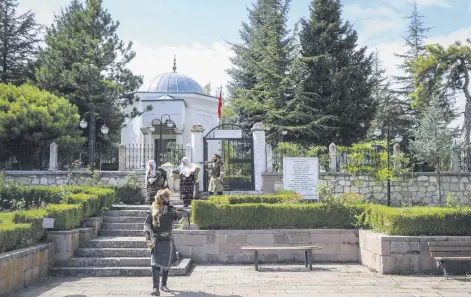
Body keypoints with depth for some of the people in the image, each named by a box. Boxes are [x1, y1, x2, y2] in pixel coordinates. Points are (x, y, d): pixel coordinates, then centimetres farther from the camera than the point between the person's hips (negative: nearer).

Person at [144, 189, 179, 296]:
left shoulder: (170, 209, 0)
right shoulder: (152, 210, -1)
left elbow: (177, 215, -18)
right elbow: (147, 225, -3)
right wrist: (148, 240, -11)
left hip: (168, 240, 2)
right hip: (156, 240, -1)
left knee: (166, 264, 12)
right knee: (155, 264, -12)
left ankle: (164, 285, 29)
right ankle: (156, 288, -14)